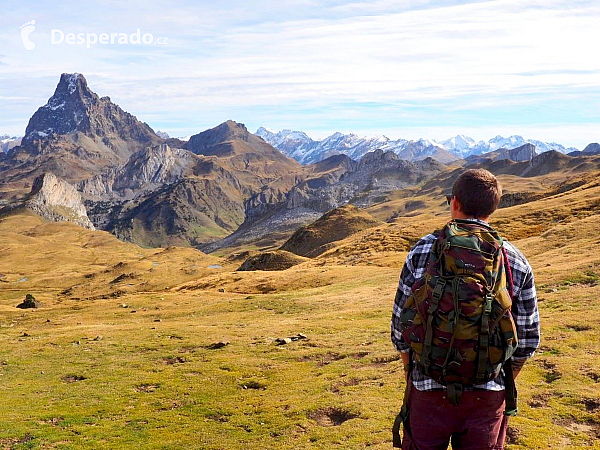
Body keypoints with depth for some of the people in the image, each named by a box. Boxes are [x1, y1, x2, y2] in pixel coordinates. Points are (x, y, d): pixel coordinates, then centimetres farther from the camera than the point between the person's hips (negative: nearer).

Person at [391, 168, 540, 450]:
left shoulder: (422, 252, -9)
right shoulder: (517, 263, -5)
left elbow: (401, 326, -5)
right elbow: (527, 339, 1)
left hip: (428, 390, -1)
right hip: (489, 395, 1)